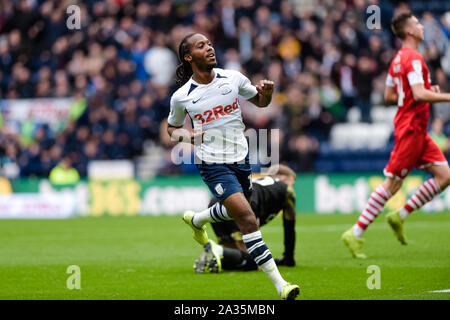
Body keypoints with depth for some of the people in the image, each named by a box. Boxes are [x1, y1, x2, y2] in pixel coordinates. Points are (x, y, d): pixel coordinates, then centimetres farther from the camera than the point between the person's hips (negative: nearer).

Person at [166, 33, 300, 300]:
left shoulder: (233, 78, -2)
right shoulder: (181, 97, -6)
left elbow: (260, 102, 13)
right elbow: (172, 127, 11)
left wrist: (267, 92, -10)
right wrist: (184, 135, -11)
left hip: (241, 158, 5)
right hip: (213, 164, -5)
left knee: (235, 211, 24)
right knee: (247, 218, -19)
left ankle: (196, 220, 57)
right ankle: (279, 284, -19)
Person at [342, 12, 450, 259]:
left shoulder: (399, 59, 15)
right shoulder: (413, 58, -14)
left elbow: (389, 95, 20)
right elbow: (418, 94, -24)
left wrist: (429, 92, 19)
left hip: (417, 131, 10)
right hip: (411, 128, -10)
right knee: (392, 183, -8)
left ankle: (400, 215, 8)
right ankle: (356, 233, -4)